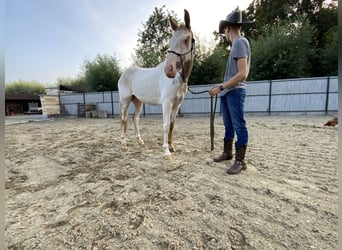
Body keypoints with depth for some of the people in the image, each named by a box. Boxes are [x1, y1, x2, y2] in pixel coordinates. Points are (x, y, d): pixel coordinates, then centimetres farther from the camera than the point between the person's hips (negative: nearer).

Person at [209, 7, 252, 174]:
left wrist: (221, 87, -18)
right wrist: (221, 87, 18)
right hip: (227, 93, 9)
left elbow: (242, 74, -18)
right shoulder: (235, 45, 19)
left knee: (239, 126, -5)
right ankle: (227, 153, 27)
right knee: (228, 125, 14)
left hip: (235, 92, -9)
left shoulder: (240, 42, -8)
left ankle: (240, 161, 3)